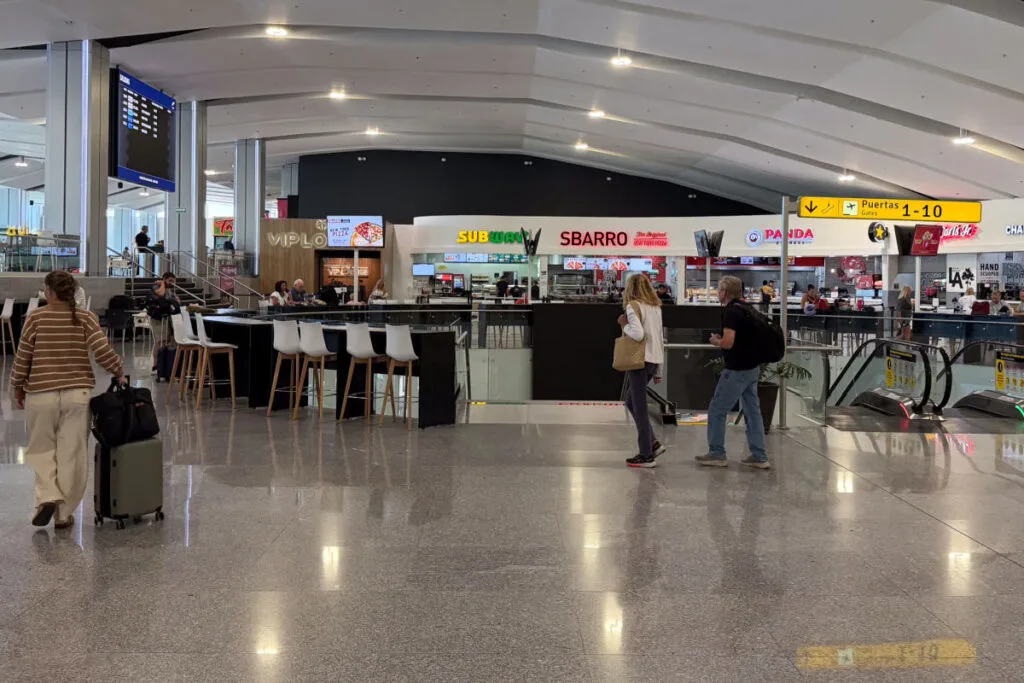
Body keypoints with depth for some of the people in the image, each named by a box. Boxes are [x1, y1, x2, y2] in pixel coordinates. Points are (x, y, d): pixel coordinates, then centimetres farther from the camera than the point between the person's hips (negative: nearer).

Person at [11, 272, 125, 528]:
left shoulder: (36, 319, -4)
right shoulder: (85, 318, -2)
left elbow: (22, 358, 0)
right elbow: (103, 351, -11)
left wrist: (18, 389, 12)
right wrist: (119, 373, 5)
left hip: (41, 394, -1)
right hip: (77, 394, 1)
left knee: (42, 449, 16)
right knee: (71, 453, 7)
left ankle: (47, 497, -5)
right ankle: (64, 513, 11)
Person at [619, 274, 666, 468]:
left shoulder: (633, 306, -8)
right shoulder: (656, 307, 15)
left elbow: (638, 334, -23)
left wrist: (624, 325, -3)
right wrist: (658, 370, 22)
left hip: (640, 360, -8)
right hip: (655, 359, 8)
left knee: (639, 407, 0)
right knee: (631, 401, 19)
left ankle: (646, 455, 4)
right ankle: (652, 443, 17)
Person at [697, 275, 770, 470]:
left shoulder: (731, 311, -17)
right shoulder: (748, 309, 12)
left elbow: (728, 342, -26)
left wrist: (716, 341, -5)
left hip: (737, 370, -9)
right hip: (753, 368, 9)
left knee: (717, 411, 2)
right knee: (752, 411, 11)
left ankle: (716, 454, 9)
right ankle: (759, 457, 14)